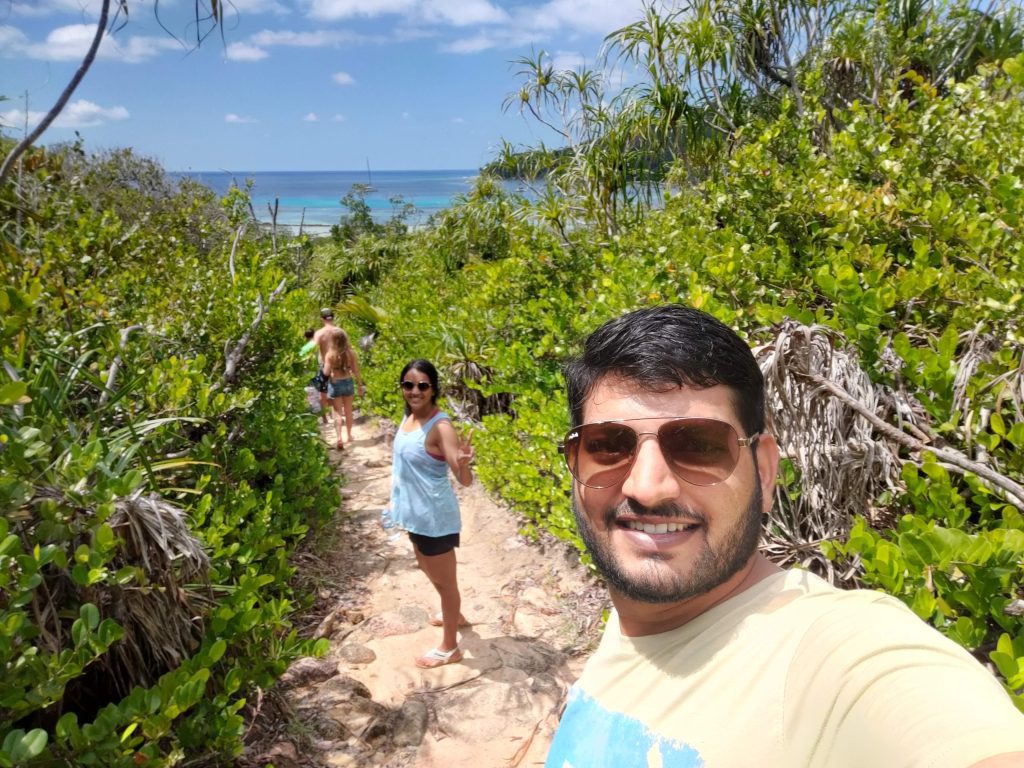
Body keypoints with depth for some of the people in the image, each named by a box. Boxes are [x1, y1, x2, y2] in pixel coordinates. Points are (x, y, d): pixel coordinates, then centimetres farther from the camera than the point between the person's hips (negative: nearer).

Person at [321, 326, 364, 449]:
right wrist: (360, 385, 8)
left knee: (337, 412, 3)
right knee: (348, 410, 19)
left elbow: (326, 373, -14)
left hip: (335, 384, -3)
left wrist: (325, 365, 6)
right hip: (348, 382, 3)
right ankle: (349, 435, 31)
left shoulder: (330, 354, -13)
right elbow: (356, 371, -1)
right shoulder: (351, 352, -5)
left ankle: (339, 438, -9)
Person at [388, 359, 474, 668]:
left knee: (445, 581, 10)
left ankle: (449, 647, 29)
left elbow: (465, 480, -29)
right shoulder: (409, 416, 0)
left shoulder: (440, 427, -25)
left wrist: (463, 463, -51)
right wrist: (398, 503, 20)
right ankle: (454, 614, 55)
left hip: (435, 517, -9)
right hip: (415, 513, 9)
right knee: (429, 570, 29)